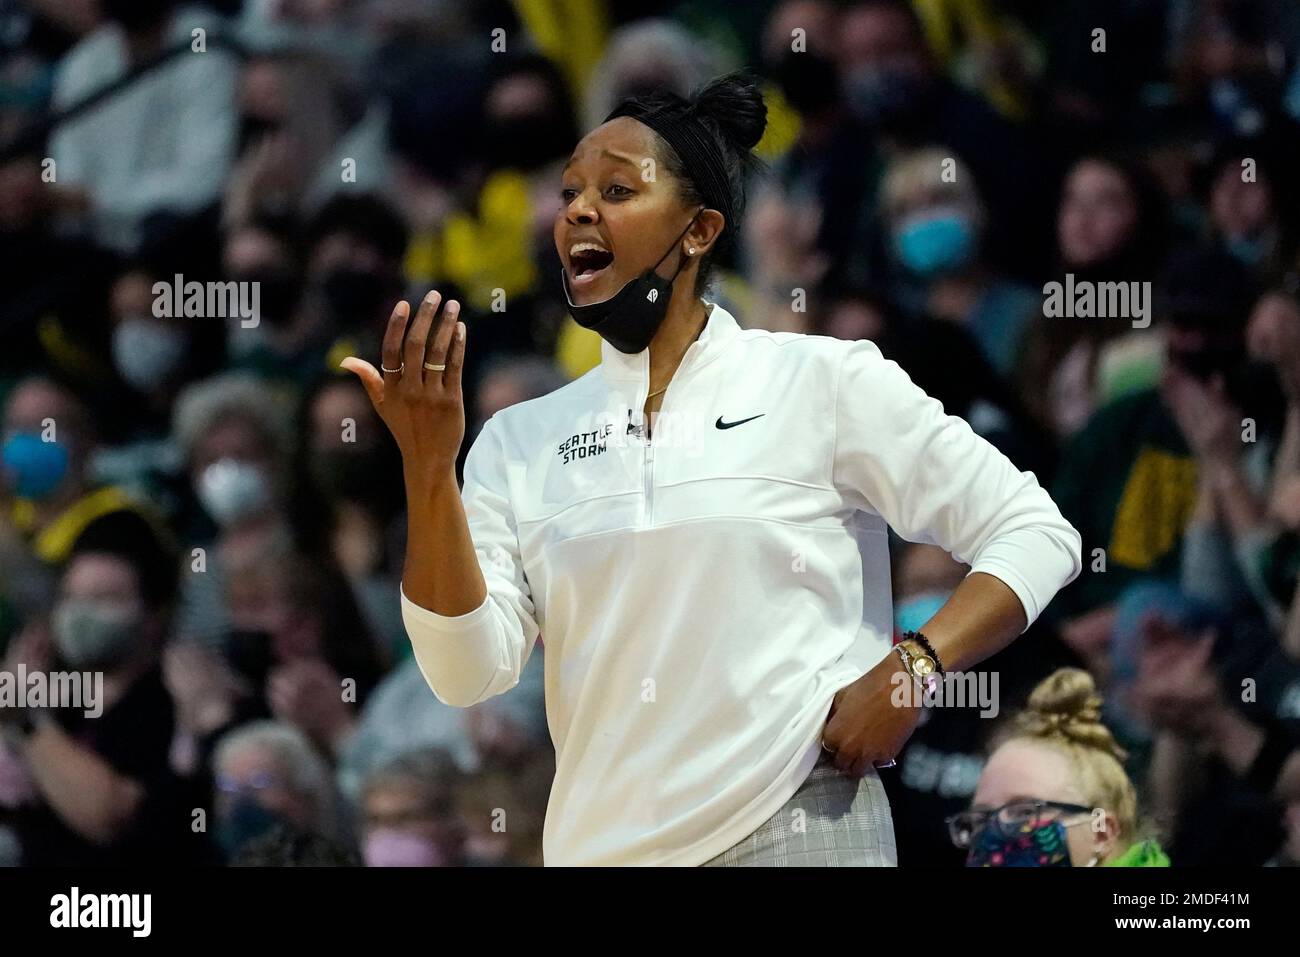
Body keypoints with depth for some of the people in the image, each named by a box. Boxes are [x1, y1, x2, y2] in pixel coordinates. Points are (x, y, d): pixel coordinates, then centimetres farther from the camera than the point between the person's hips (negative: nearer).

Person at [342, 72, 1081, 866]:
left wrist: (910, 671, -15)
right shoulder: (521, 439, 7)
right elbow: (471, 672, -2)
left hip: (799, 831, -3)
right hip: (601, 848, 4)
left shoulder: (822, 382, -1)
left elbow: (1038, 536, -2)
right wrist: (426, 467, -12)